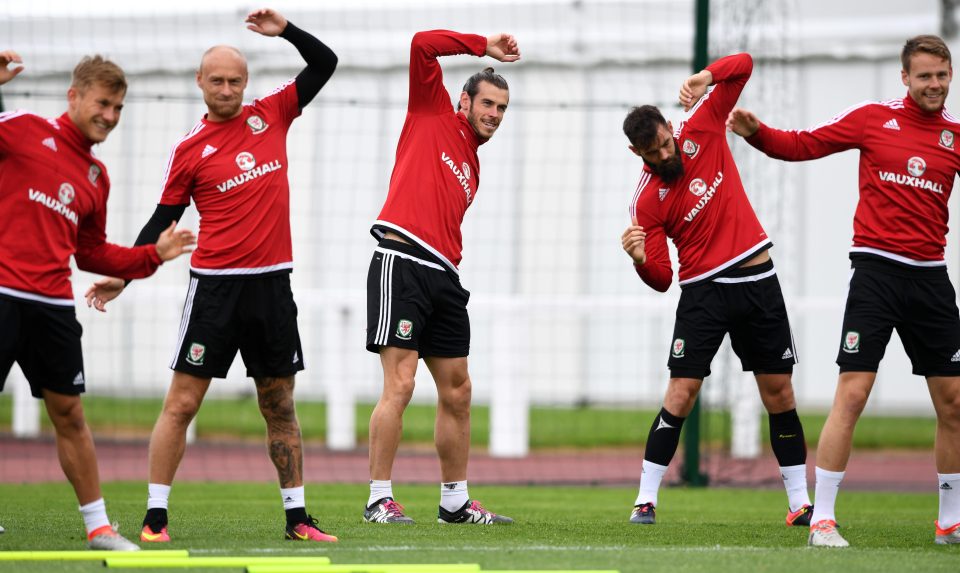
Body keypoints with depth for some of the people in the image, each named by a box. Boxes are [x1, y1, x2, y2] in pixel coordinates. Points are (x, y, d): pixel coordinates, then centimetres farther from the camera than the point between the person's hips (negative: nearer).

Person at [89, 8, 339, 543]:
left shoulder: (271, 114, 7)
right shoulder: (190, 149, -1)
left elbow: (325, 63, 12)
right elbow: (164, 218, 4)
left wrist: (286, 30, -3)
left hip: (273, 283, 3)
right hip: (215, 285, -3)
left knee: (280, 406, 9)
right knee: (182, 403, -5)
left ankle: (297, 515, 14)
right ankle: (156, 515, -1)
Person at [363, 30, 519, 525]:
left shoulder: (473, 167, 25)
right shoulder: (433, 116, 6)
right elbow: (422, 44, -4)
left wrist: (451, 265, 5)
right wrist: (484, 46, 0)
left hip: (443, 275, 8)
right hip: (402, 262, -8)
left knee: (457, 392, 10)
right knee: (400, 385, -12)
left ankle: (456, 501, 19)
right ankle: (379, 499, -8)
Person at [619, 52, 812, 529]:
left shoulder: (701, 132, -1)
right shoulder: (647, 200, -7)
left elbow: (742, 65, 1)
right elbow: (661, 279, -7)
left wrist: (705, 77, -16)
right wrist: (640, 259, -28)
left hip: (758, 281, 3)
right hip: (704, 292, -2)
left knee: (779, 391, 4)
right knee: (682, 391, -12)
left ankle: (800, 503, 11)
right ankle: (646, 499, -5)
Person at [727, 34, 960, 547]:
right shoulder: (874, 118, 2)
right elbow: (802, 145, 5)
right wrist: (755, 132, -11)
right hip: (877, 269, -3)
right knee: (852, 394, -11)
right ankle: (822, 519, -7)